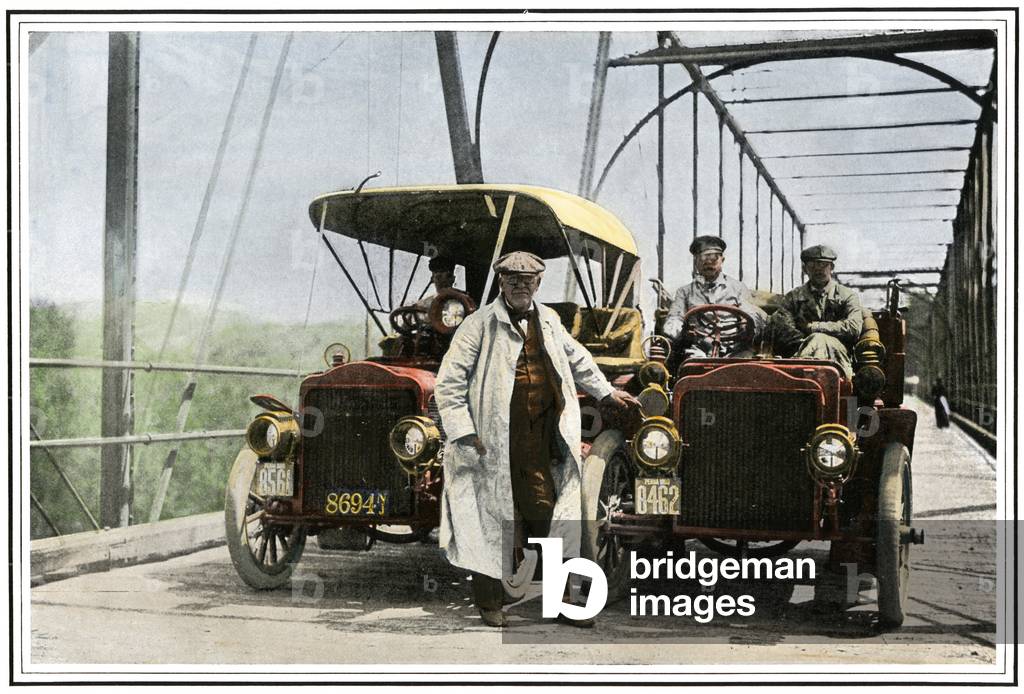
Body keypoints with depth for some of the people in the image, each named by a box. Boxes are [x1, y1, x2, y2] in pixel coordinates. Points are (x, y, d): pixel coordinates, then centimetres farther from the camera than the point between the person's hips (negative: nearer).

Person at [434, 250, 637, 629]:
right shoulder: (480, 325, -6)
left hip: (540, 445, 5)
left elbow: (576, 357, 32)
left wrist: (606, 392, 39)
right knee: (492, 518, 1)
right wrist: (464, 434, -12)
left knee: (546, 516, 8)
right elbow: (449, 382, -8)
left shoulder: (548, 320, 13)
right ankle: (488, 604, 16)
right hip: (494, 443, -5)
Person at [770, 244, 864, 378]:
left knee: (819, 340, -36)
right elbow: (782, 330, 7)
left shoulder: (847, 296, 19)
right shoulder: (793, 297, 23)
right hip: (800, 350, 1)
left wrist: (812, 327, 1)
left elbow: (853, 328, 1)